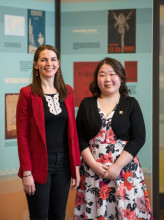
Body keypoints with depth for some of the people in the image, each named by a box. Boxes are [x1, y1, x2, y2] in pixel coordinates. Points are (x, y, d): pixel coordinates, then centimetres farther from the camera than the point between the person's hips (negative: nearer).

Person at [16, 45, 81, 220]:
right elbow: (22, 135, -7)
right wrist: (26, 172, -12)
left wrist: (76, 165, 5)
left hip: (63, 163, 4)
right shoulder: (27, 93, -5)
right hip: (39, 164, -4)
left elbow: (72, 131, 10)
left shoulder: (67, 92, 8)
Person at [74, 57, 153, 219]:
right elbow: (80, 138, 5)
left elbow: (138, 139, -3)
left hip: (125, 169, -1)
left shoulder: (131, 104, 3)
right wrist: (94, 165, -8)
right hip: (92, 169, 1)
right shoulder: (87, 104, 8)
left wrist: (117, 166, -12)